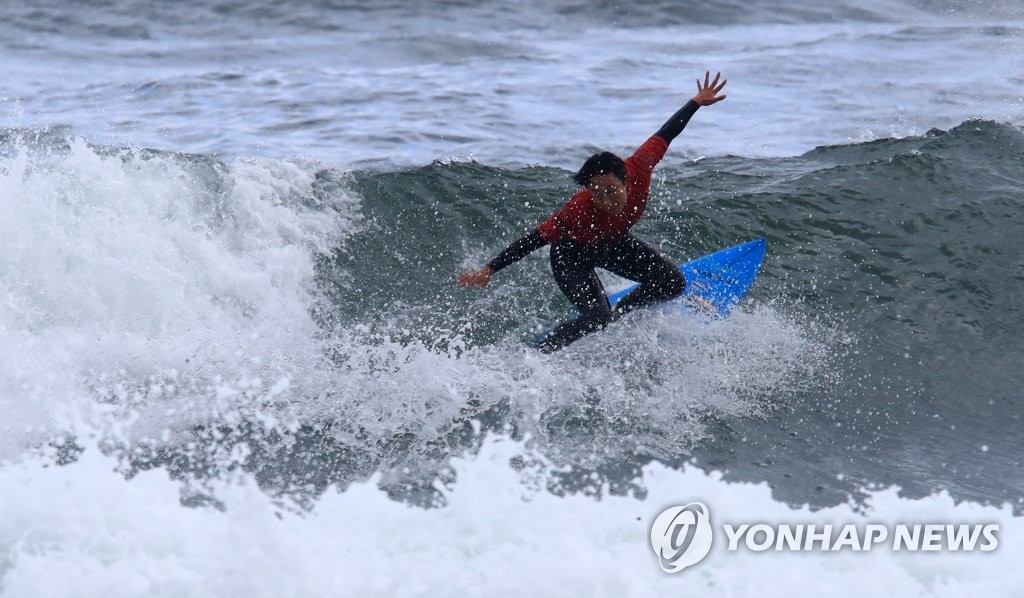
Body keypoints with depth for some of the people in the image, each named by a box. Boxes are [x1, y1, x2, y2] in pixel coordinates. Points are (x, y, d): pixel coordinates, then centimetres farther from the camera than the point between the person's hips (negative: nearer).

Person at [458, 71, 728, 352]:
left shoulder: (637, 171, -34)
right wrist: (489, 270, -37)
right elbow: (534, 239, -36)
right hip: (573, 254, -6)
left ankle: (621, 311, 21)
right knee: (597, 319, -24)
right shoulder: (579, 212, -43)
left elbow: (663, 136, -19)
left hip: (613, 244, 6)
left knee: (673, 283, -2)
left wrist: (697, 102, -10)